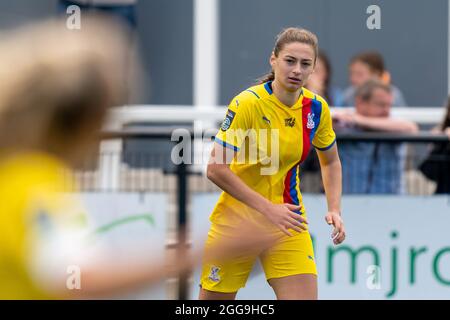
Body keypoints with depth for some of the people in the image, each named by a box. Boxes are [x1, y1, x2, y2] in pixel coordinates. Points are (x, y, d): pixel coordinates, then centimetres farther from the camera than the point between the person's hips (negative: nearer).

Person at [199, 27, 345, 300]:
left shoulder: (317, 108, -3)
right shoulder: (248, 104, -18)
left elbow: (331, 162, 15)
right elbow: (216, 169, -21)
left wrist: (334, 210, -1)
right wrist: (268, 208, -24)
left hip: (288, 224, 4)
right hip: (237, 221, -3)